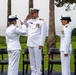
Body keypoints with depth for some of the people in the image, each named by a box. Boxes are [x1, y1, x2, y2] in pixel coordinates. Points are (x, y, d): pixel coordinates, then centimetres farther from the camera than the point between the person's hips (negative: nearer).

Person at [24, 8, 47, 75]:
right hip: (30, 43, 6)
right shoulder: (30, 20, 10)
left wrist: (41, 44, -15)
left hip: (37, 44, -6)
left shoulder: (41, 21, -7)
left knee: (38, 59, -2)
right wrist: (26, 19, 9)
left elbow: (43, 33, -10)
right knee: (32, 59, 10)